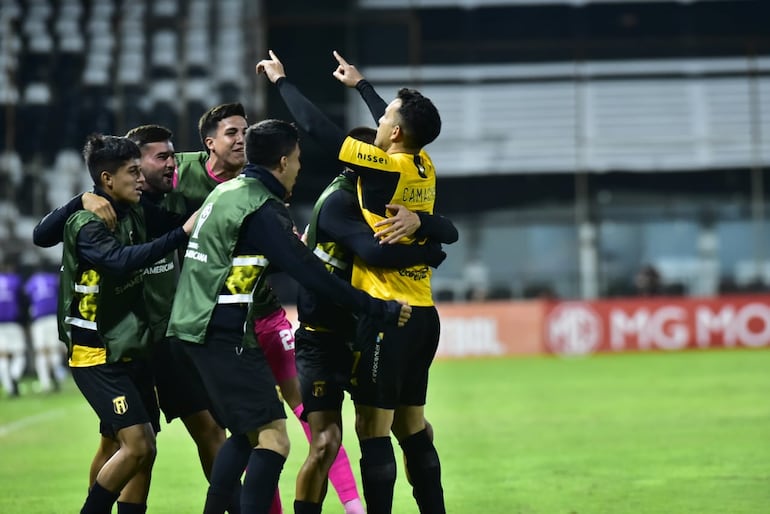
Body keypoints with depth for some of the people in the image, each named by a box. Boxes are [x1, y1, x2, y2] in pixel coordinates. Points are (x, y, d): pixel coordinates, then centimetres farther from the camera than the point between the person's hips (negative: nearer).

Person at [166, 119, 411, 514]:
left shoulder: (226, 191, 13)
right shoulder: (263, 210, -14)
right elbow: (312, 276, -16)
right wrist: (380, 309, -10)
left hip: (195, 325, 10)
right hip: (224, 334, -10)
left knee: (246, 434, 20)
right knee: (273, 437, -12)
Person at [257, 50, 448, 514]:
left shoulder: (383, 167, -14)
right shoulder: (423, 166, 6)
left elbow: (316, 126, -8)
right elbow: (399, 128, 28)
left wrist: (281, 79, 6)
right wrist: (360, 84, 41)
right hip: (424, 317, 8)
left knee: (372, 428, -6)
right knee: (411, 424, 14)